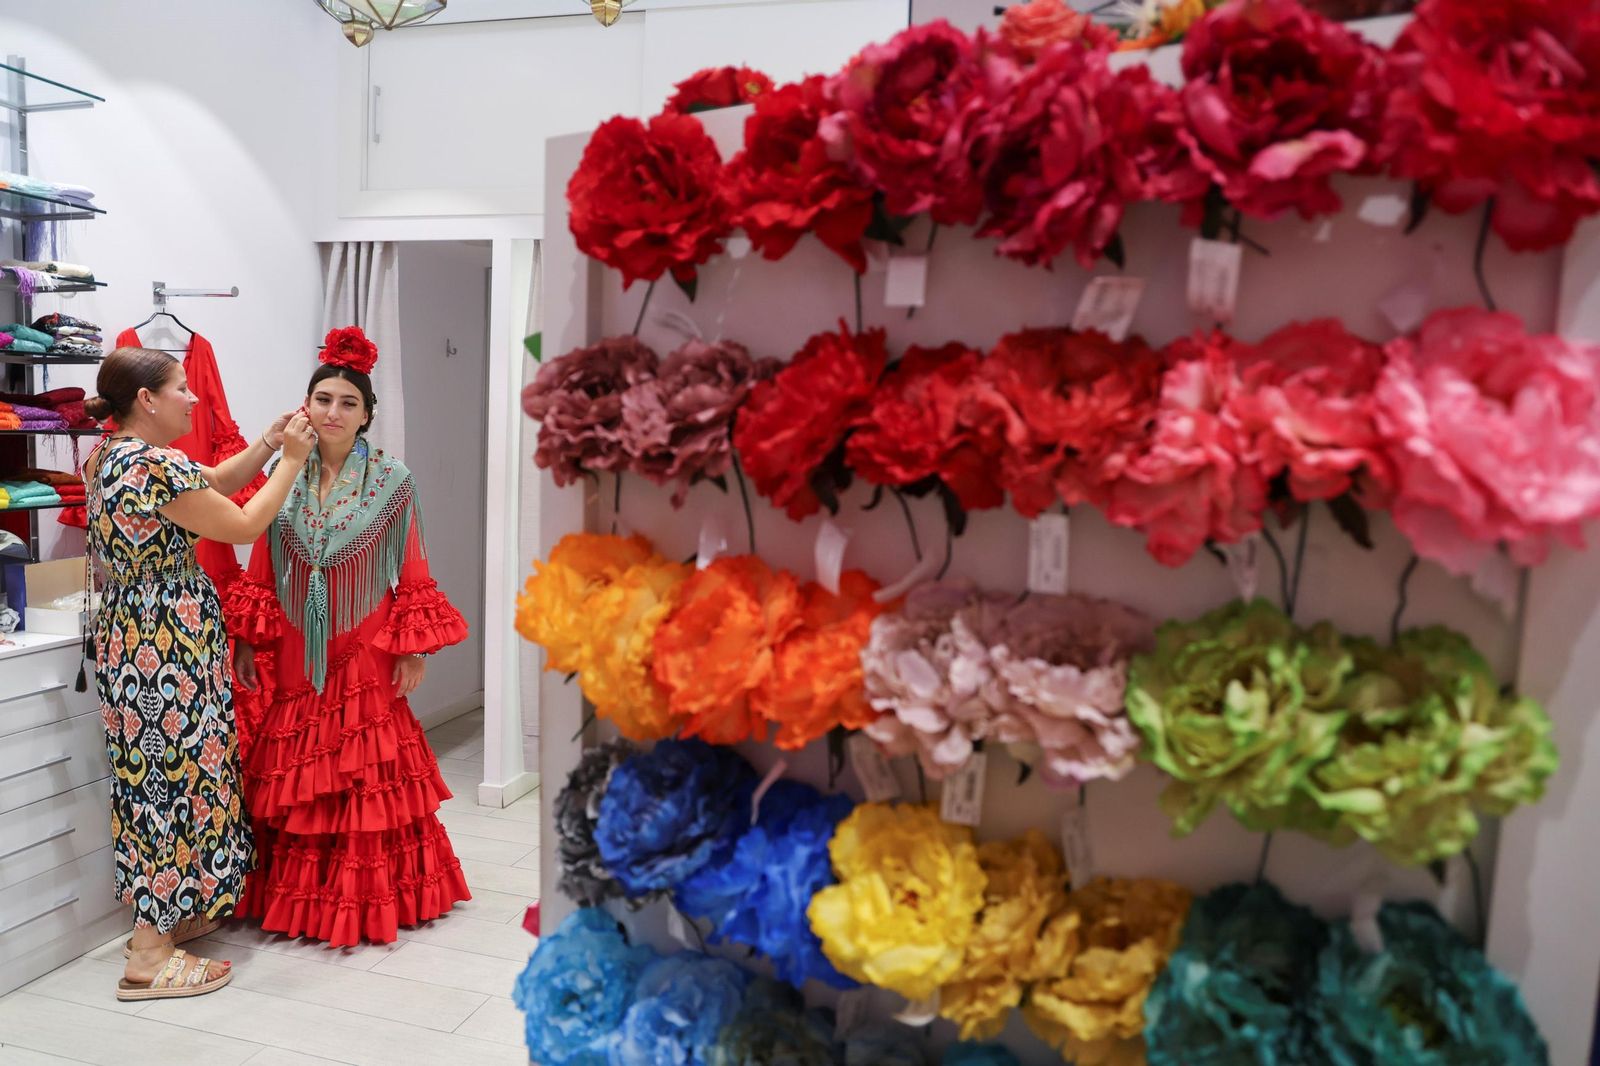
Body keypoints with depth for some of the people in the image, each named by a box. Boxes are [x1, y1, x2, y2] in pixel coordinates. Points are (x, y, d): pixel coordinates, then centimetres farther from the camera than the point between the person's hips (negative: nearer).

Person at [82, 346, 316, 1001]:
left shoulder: (108, 456, 9)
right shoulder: (157, 466, -21)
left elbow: (213, 481, 16)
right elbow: (244, 527, -13)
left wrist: (269, 442, 7)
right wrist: (291, 460, -5)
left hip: (128, 638, 10)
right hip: (169, 644, -10)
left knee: (153, 775, 18)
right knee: (177, 778, -2)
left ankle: (169, 916, 32)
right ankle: (149, 959, 7)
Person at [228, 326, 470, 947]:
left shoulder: (391, 480, -3)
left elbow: (411, 574, -3)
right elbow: (259, 571, 7)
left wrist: (412, 650, -6)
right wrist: (246, 640, 2)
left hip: (363, 654, -2)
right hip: (293, 656, 3)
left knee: (366, 776, 3)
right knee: (293, 781, 9)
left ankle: (368, 896, 18)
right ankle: (293, 893, 26)